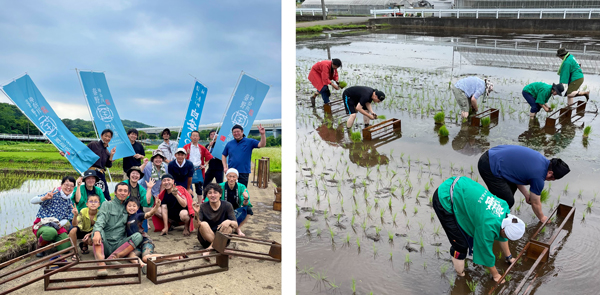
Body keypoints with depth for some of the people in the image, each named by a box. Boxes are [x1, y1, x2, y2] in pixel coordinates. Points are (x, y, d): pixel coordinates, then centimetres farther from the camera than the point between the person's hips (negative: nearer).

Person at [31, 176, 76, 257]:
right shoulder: (53, 194, -11)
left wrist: (60, 224, -10)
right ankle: (40, 246, -6)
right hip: (42, 224, -5)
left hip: (56, 226, 5)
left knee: (65, 247, -15)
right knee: (51, 232, -42)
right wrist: (44, 198, -38)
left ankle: (51, 240, 19)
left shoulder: (69, 202, 9)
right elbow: (33, 201, -19)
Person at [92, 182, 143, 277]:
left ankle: (113, 257, -37)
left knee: (138, 236, -22)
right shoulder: (107, 205, 10)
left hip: (119, 245, 2)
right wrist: (96, 232, -29)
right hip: (105, 244, -2)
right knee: (97, 231, -31)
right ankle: (101, 263, -50)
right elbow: (100, 220, -9)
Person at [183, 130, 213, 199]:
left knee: (199, 187, 7)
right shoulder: (186, 147, 3)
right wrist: (187, 153, -20)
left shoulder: (202, 148, 10)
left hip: (199, 169, 3)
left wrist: (204, 165, 4)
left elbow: (208, 157, 16)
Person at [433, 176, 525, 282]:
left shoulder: (504, 206, -3)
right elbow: (487, 252, -8)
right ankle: (461, 273, 19)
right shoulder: (488, 226, -26)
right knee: (461, 243, -4)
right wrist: (495, 275, 8)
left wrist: (508, 257, 30)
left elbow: (502, 237, 17)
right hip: (444, 201, -9)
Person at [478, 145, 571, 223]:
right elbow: (535, 203, 6)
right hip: (489, 168, -10)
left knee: (512, 185, 26)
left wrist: (526, 194, 24)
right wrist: (542, 218, 25)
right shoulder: (538, 177, -10)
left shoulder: (539, 158, 12)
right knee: (508, 201, -1)